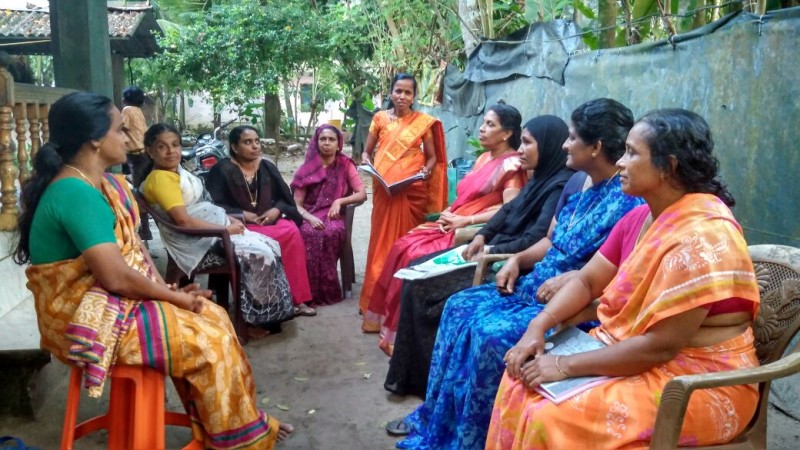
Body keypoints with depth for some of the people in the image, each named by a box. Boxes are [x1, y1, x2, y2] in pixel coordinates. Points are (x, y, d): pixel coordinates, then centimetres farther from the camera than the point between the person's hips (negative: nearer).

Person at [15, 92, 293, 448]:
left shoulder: (99, 184, 7)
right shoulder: (76, 193, -25)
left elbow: (130, 248, 8)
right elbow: (116, 277, -28)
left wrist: (170, 291, -4)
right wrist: (175, 297, -13)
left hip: (111, 301, 10)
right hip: (91, 318, -10)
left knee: (213, 317, 6)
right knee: (210, 342, -9)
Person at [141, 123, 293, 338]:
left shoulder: (177, 171, 14)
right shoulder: (160, 178, -16)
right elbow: (184, 220, -24)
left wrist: (229, 219, 6)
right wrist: (226, 229, -19)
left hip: (217, 230, 10)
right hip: (201, 243, -10)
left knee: (272, 247, 1)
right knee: (261, 255, -19)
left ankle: (269, 312, 8)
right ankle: (252, 318, -3)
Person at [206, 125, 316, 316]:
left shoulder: (267, 167, 12)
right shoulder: (222, 170, -3)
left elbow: (285, 198, 14)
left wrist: (276, 210, -8)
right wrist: (242, 215, -17)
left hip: (270, 221, 5)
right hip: (241, 226, -5)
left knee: (292, 229, -29)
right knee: (290, 234, -28)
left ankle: (295, 297, -20)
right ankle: (293, 297, -17)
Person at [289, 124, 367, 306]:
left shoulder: (345, 165, 7)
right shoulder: (307, 168, 6)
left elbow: (362, 194, 2)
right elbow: (296, 204, 2)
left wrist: (339, 201, -13)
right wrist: (309, 218, -19)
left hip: (333, 216, 0)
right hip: (310, 217, 1)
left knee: (331, 233, -36)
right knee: (309, 234, -34)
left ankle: (327, 291, -25)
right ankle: (311, 293, -28)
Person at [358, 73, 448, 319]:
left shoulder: (424, 121, 4)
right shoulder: (380, 118, 7)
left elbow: (433, 157, 9)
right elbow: (366, 152, 13)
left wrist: (427, 170, -11)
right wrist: (367, 164, -8)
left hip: (413, 189, -1)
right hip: (384, 188, 1)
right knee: (382, 241, 1)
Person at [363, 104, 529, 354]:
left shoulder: (512, 165, -9)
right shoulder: (483, 158, 19)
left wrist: (465, 221, -19)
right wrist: (449, 212, 0)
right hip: (454, 225, 9)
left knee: (416, 257, -23)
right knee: (404, 247, -11)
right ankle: (394, 323, -5)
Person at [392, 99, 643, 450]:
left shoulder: (627, 200, -18)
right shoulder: (579, 186, 11)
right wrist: (518, 260, 2)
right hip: (535, 287, 10)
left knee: (492, 334, -26)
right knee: (460, 307, 1)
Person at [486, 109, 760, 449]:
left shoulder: (701, 237, -25)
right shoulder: (641, 217, 4)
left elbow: (660, 345, -26)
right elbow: (587, 281, 7)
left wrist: (566, 366, -20)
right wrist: (538, 326, -10)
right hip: (633, 352, 9)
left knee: (553, 421, -24)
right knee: (524, 381, -2)